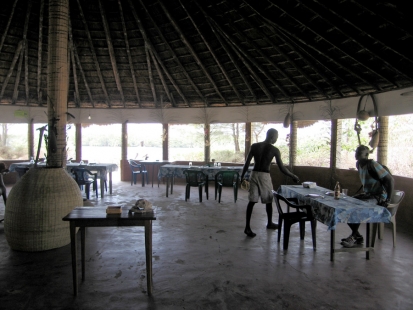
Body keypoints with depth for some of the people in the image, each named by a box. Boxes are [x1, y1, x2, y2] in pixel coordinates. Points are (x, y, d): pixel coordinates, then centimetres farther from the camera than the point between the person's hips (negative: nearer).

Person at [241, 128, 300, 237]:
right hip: (265, 176, -3)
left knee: (252, 201, 2)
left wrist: (242, 176, 12)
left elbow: (247, 163, 3)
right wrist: (293, 176, 8)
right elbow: (282, 168, -4)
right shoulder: (274, 150, -5)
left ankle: (247, 227, -3)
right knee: (268, 201, 15)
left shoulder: (254, 146, 3)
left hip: (254, 174, 3)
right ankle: (270, 223, 33)